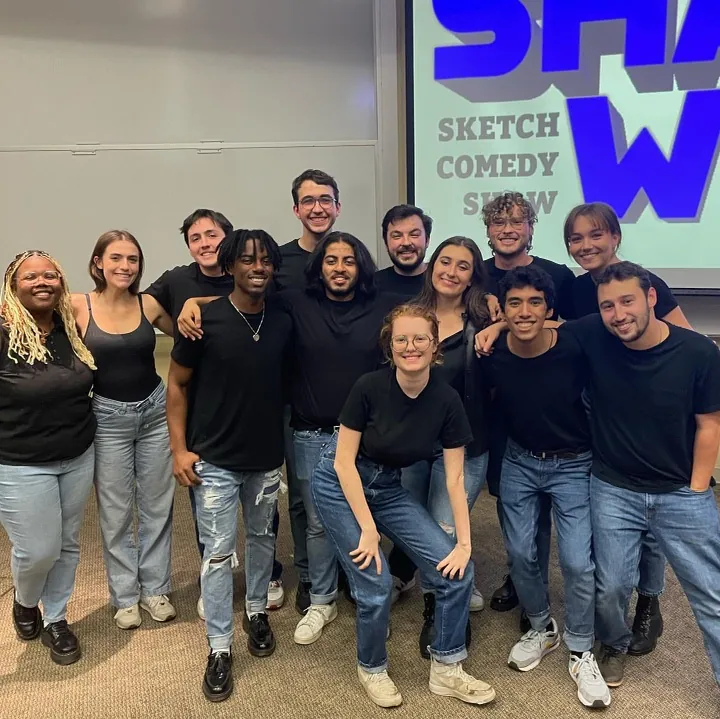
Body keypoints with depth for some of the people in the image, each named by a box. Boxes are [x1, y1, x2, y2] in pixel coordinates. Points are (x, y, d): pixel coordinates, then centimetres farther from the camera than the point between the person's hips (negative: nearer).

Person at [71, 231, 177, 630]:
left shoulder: (149, 304, -4)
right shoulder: (77, 307, -10)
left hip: (155, 410, 2)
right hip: (108, 418, -2)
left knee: (157, 505, 13)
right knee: (115, 513, 10)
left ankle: (155, 587, 31)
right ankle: (124, 595, 29)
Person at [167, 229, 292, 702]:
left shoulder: (283, 322, -3)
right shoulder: (204, 320, -12)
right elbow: (178, 384, -4)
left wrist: (283, 439, 6)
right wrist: (179, 448, -8)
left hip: (267, 457, 4)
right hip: (215, 460, -3)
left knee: (262, 538, 19)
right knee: (219, 553, 2)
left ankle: (257, 611, 41)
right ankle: (220, 648, 17)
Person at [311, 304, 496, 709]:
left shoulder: (446, 400, -14)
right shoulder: (370, 387, -22)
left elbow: (455, 478, -8)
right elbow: (344, 462, -17)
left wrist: (464, 543, -11)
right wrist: (368, 530, -17)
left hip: (389, 487, 4)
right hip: (340, 484, -4)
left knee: (457, 570, -7)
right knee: (376, 585, -12)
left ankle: (446, 669, 16)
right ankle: (372, 669, 20)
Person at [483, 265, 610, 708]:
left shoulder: (576, 348, -24)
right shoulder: (492, 355, -18)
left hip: (574, 465, -2)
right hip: (520, 462, 3)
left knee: (578, 560, -5)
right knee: (521, 553, 8)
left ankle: (582, 654, 19)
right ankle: (542, 628, 36)